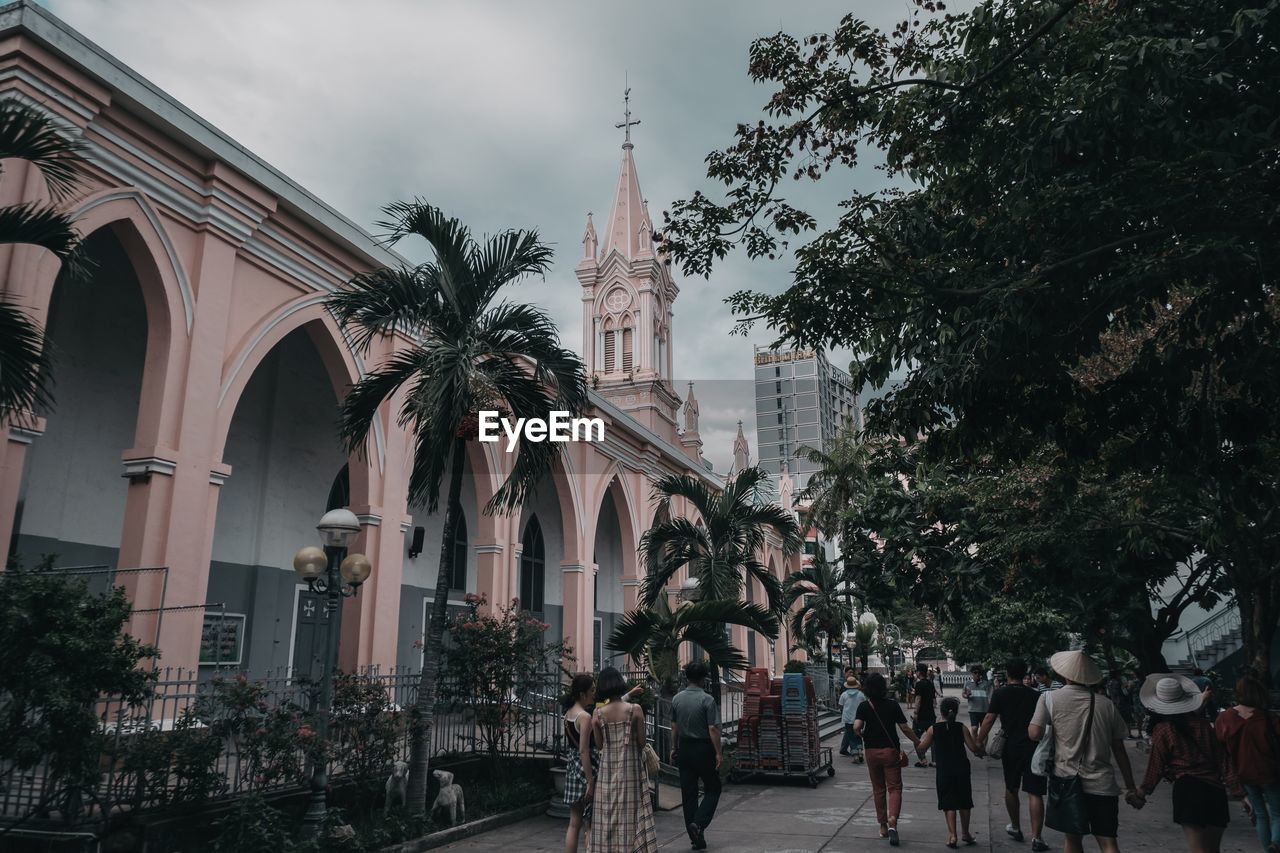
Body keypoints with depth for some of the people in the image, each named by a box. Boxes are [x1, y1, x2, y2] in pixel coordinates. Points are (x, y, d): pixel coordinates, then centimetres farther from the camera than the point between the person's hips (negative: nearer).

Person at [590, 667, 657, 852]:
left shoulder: (597, 714, -4)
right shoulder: (635, 710, -10)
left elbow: (599, 745, 2)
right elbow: (642, 742, -6)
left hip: (607, 769, 2)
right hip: (630, 769, -2)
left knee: (607, 816, 11)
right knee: (631, 814, 6)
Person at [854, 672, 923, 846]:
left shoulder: (864, 706, -6)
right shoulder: (893, 705, -6)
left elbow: (856, 726, -19)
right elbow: (904, 728, -5)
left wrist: (863, 736, 1)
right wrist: (917, 742, 9)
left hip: (872, 751, 1)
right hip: (890, 750, -1)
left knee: (878, 789, 14)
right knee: (894, 787, 1)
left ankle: (883, 826, 21)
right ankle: (892, 822, -20)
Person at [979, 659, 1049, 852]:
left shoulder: (1000, 693, -3)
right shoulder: (1035, 695, 5)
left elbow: (989, 719, -9)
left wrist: (980, 741, -1)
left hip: (1011, 747, -1)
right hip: (1034, 747, 1)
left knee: (1011, 789, 17)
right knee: (1034, 793, -2)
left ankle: (1016, 829, 30)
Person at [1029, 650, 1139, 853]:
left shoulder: (1050, 698, -4)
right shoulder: (1105, 703, 4)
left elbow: (1035, 734, -11)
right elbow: (1119, 749, 8)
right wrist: (1130, 786, 15)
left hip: (1067, 780, -1)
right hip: (1102, 784, 1)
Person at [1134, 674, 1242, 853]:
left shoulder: (1162, 730, -4)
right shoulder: (1202, 723, 7)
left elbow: (1156, 765, 2)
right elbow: (1223, 759, 6)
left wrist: (1143, 792, 14)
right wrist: (1239, 792, 12)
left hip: (1187, 790, -5)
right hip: (1215, 790, 5)